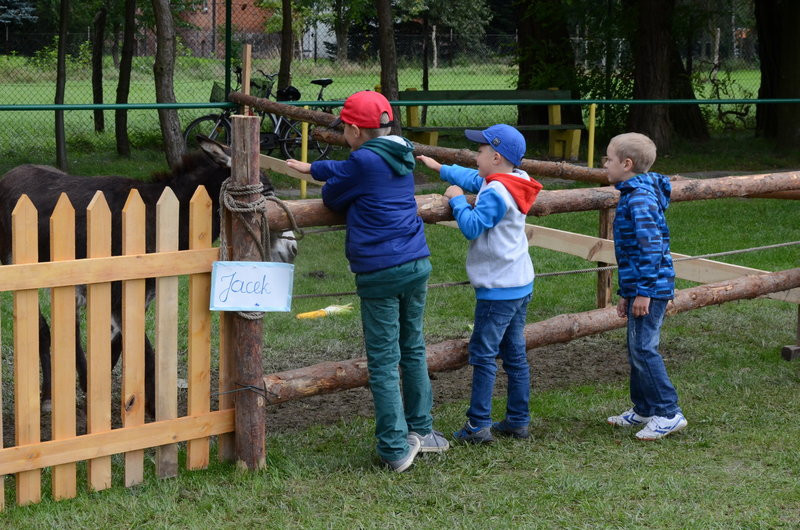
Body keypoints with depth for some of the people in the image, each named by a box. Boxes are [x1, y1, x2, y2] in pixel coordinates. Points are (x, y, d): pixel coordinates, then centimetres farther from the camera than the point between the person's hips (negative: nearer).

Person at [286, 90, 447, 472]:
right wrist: (311, 167, 40)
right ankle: (421, 430, 28)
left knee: (383, 362, -1)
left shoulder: (364, 161, -13)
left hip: (380, 273, -8)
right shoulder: (401, 156, 12)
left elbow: (331, 197, 0)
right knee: (413, 350, 20)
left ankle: (396, 448, 0)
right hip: (418, 264, 8)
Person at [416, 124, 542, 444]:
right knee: (515, 355, 12)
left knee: (483, 354, -4)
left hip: (498, 289, -9)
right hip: (521, 285, 9)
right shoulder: (516, 181, 9)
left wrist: (457, 199, -6)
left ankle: (478, 426, -3)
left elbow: (472, 227, -20)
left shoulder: (495, 193, -19)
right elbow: (475, 180, 24)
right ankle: (518, 421, 17)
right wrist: (440, 169, 31)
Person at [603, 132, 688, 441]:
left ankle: (668, 413, -4)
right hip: (639, 287, 10)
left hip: (650, 288, -10)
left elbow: (651, 244, -23)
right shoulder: (632, 194, 18)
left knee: (643, 349, -9)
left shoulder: (640, 195, -15)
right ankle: (643, 410, 25)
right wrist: (626, 293, 25)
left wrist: (643, 291, -24)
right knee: (637, 349, 15)